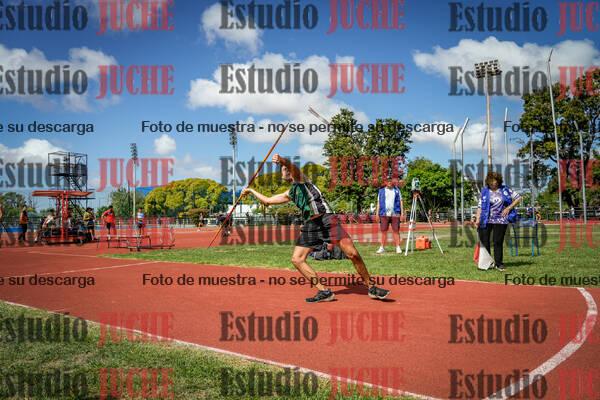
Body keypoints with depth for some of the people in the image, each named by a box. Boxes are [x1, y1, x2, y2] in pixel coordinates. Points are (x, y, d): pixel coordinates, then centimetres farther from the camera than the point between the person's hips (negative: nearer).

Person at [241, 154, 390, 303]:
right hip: (310, 225, 7)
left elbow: (292, 166, -13)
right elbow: (268, 201, 37)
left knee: (353, 254, -14)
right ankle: (324, 292, -7)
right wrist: (251, 191, 41)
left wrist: (281, 160, -33)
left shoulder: (300, 178, 11)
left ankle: (372, 288, -1)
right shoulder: (290, 194, 28)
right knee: (297, 259, -8)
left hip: (326, 219, -7)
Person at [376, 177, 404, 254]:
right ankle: (382, 248, 3)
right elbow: (378, 203, 13)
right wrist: (377, 214, 5)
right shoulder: (381, 191, 14)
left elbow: (401, 201, 10)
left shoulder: (397, 190, 13)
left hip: (395, 214, -1)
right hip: (384, 214, 1)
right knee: (383, 231, -1)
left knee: (396, 231, -3)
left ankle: (398, 247, 0)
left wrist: (402, 212, 0)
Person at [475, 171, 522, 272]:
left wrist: (508, 208, -1)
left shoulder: (505, 190, 6)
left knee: (498, 242, 1)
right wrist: (477, 219, -6)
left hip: (500, 221, -1)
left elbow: (518, 198, 10)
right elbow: (480, 206, 4)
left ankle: (498, 263, 11)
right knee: (484, 241, 1)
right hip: (486, 221, 1)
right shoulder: (484, 192, 7)